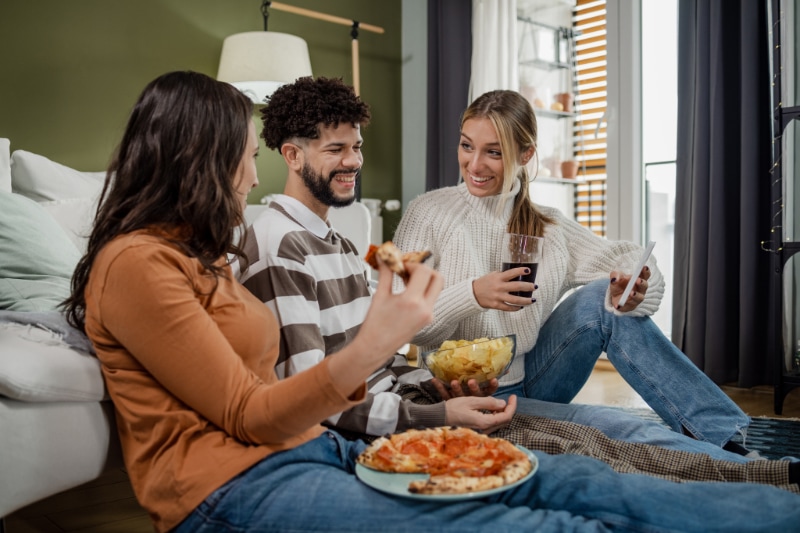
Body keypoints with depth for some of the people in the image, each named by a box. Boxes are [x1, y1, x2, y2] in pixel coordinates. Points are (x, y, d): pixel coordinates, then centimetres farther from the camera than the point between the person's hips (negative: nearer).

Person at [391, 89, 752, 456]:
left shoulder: (547, 227, 7)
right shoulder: (428, 213, -5)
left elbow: (641, 269, -2)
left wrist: (629, 290, -26)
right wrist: (471, 295, -29)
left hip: (531, 386, 4)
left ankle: (730, 443, -16)